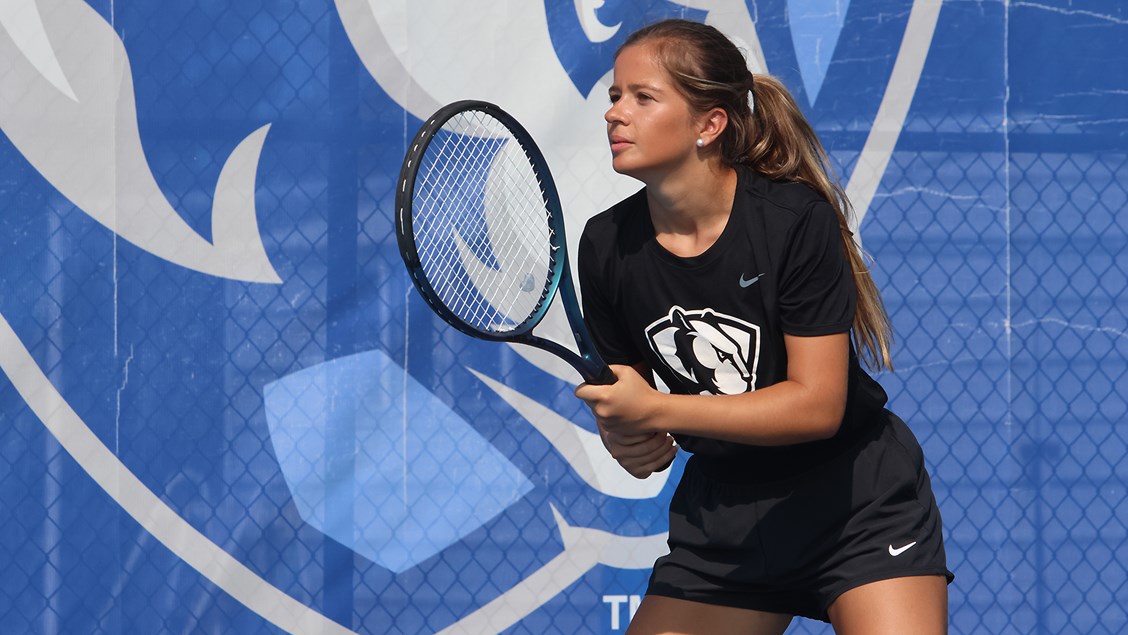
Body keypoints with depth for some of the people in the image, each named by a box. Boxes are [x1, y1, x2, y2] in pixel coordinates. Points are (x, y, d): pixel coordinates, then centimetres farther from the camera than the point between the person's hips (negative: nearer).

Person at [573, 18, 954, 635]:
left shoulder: (795, 219, -20)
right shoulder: (606, 246, -6)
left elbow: (817, 403, -22)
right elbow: (626, 394, 8)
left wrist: (655, 410, -27)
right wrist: (630, 445, -17)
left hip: (858, 507, -4)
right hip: (721, 510, 4)